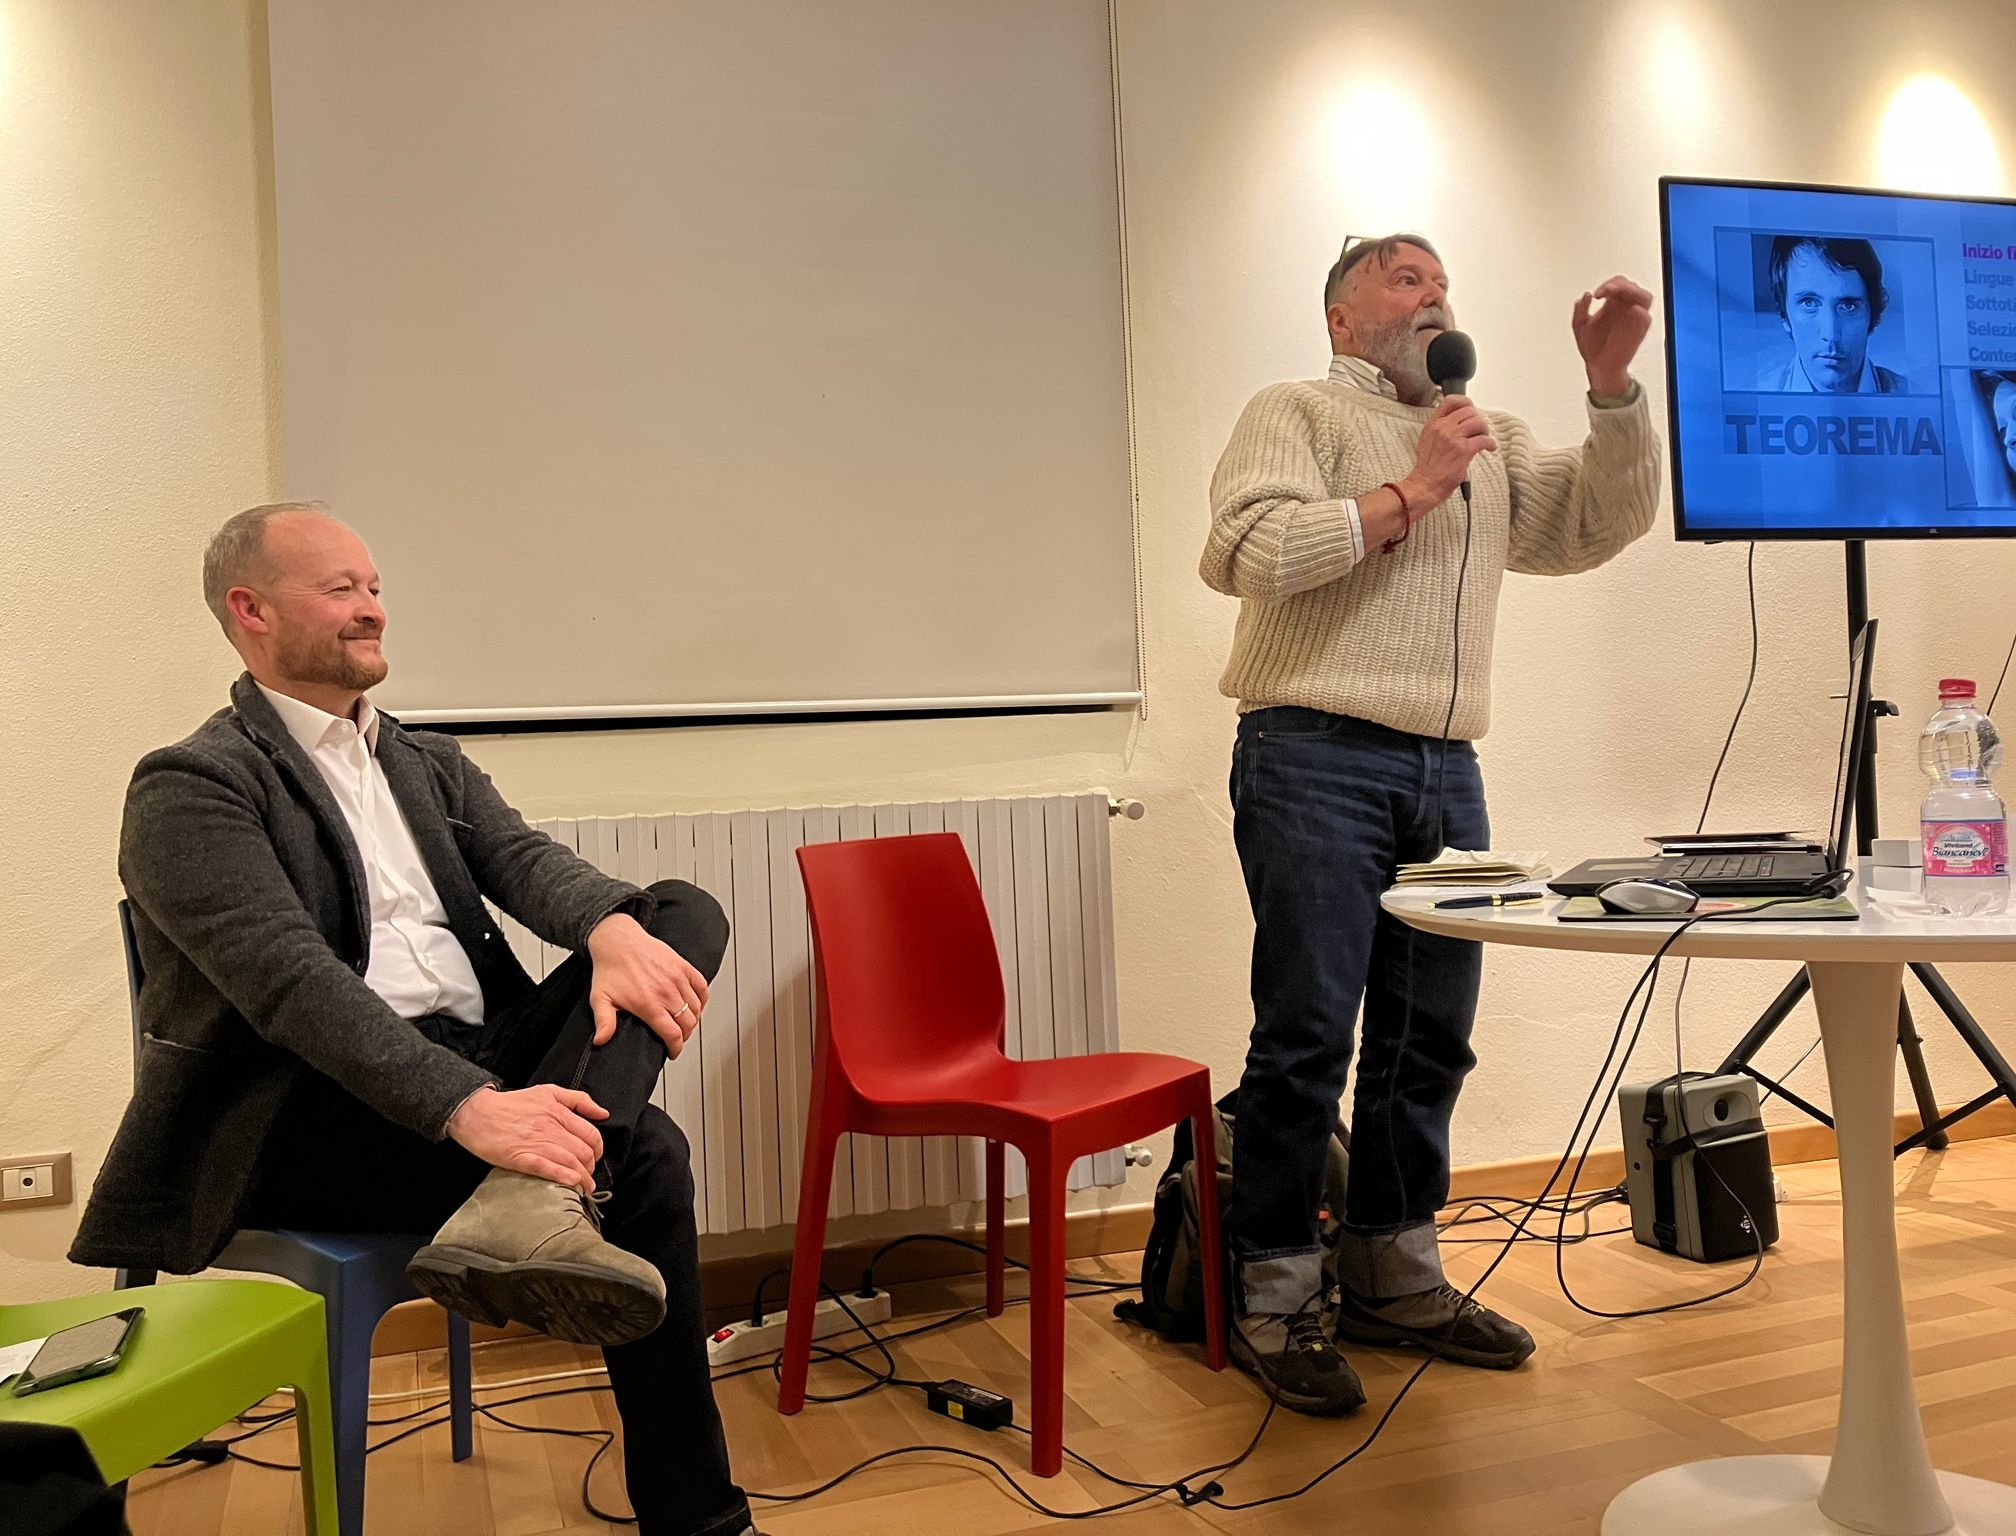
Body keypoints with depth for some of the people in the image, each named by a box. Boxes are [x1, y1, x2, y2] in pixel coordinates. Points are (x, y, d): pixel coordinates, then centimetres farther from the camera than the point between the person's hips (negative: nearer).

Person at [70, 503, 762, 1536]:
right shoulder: (190, 788, -4)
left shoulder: (429, 763, 21)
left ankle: (534, 1200, -37)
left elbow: (525, 859, 2)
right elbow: (291, 978, -20)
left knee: (684, 913, -14)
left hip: (482, 1060, 8)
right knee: (642, 1155, -27)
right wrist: (470, 1108, -35)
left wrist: (614, 929, -25)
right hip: (313, 1111, -7)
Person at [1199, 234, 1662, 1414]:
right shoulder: (1298, 413, 5)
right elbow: (1245, 553, -12)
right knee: (1306, 1039, -5)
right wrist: (1409, 493, -9)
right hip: (1316, 762, -6)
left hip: (1446, 774, 7)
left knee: (1428, 1040, 10)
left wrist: (1612, 382, 1)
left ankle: (1393, 1279, 24)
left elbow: (1603, 523, 12)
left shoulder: (1495, 443, 23)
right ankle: (1278, 1303, 6)